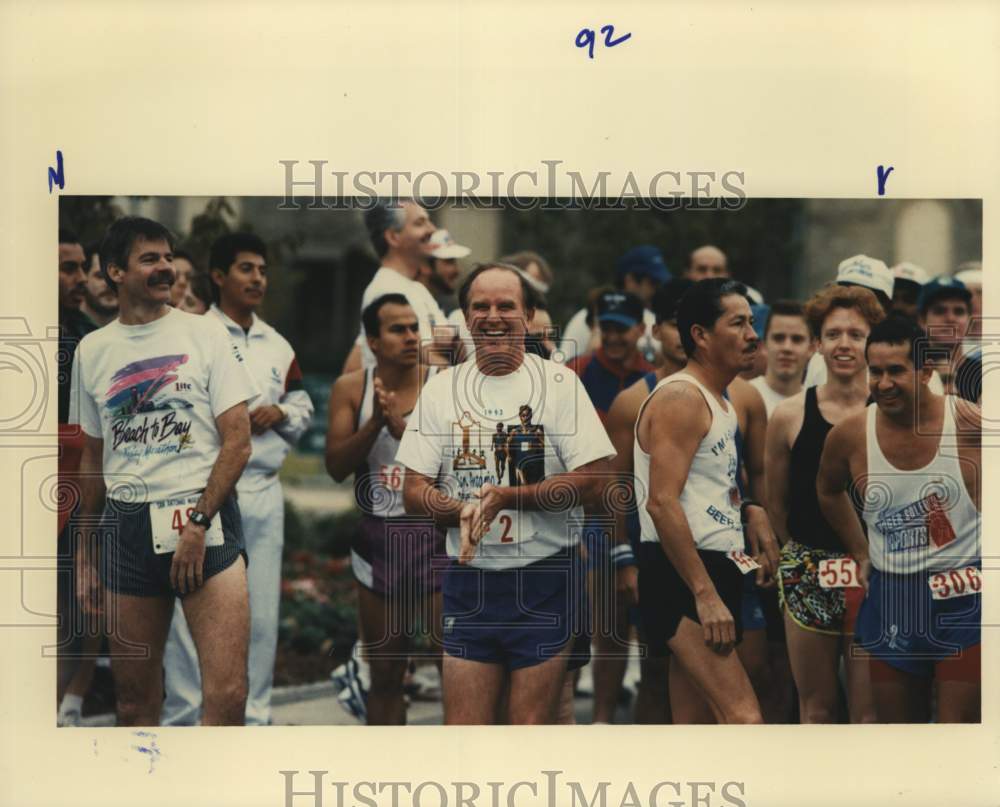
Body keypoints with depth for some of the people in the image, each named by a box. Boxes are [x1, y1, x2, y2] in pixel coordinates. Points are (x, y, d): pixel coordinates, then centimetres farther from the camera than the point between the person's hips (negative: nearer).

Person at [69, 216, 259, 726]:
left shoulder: (205, 334, 2)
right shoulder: (92, 351, 12)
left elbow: (238, 441, -3)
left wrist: (198, 524, -12)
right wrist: (84, 552, 18)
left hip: (205, 517, -3)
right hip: (128, 527, 3)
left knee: (227, 695, -15)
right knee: (134, 700, 7)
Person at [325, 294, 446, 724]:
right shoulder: (351, 389, 4)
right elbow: (335, 466, -5)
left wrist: (402, 426, -22)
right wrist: (375, 422, -17)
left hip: (436, 536, -3)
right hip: (377, 538, 3)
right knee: (384, 674, 12)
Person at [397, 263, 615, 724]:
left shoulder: (558, 383, 0)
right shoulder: (441, 389, 8)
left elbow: (594, 481, -8)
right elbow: (414, 491, 6)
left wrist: (508, 497, -17)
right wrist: (463, 511, -15)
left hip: (546, 582, -2)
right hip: (468, 582, 2)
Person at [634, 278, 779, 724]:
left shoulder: (719, 403, 20)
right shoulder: (680, 398, -12)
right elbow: (662, 502, -21)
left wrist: (750, 511, 12)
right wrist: (706, 593, -25)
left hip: (713, 571, 10)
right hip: (681, 576, -10)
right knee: (743, 717, -20)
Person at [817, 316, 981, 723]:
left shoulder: (968, 423, -14)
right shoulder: (848, 436, -3)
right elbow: (829, 491, 20)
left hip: (963, 597, -4)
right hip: (890, 596, 4)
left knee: (958, 723, -6)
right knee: (897, 723, 12)